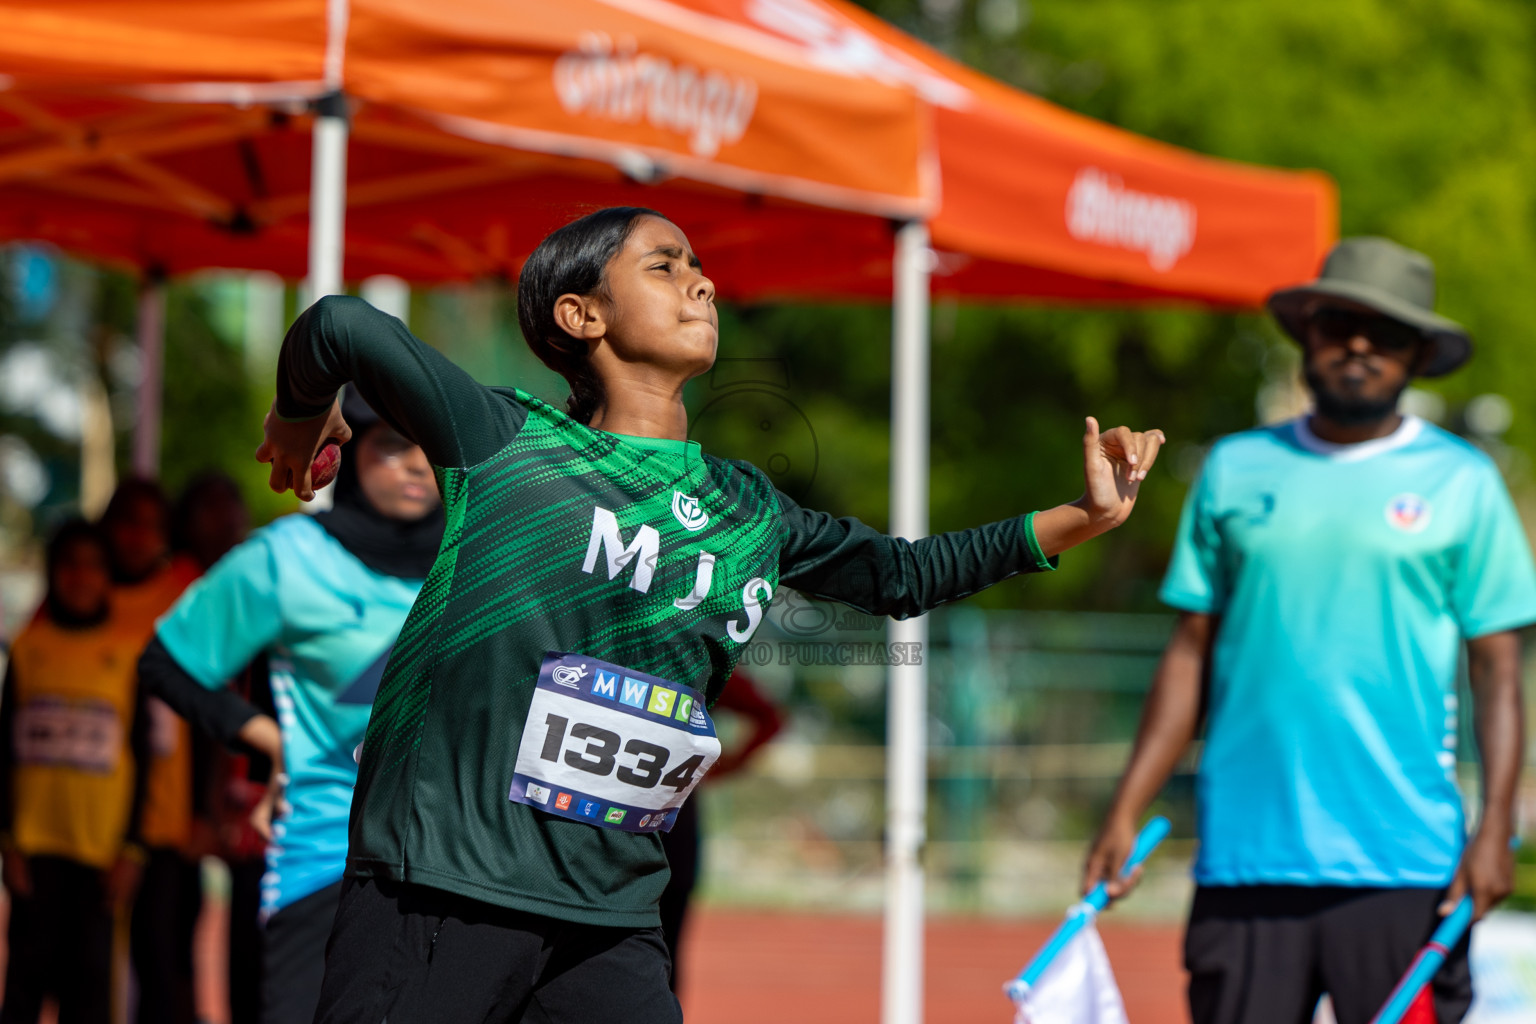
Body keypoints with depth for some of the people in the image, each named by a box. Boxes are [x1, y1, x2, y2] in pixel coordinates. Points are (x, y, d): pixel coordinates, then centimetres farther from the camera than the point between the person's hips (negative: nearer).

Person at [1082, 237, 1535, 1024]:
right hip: (1244, 860, 2)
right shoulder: (1235, 470, 12)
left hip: (1402, 863, -2)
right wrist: (1126, 814, 7)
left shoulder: (1461, 482, 6)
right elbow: (1190, 656, 13)